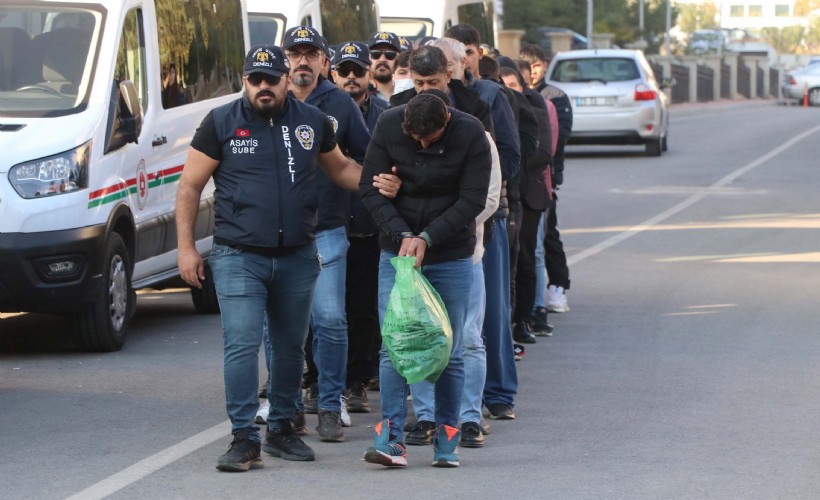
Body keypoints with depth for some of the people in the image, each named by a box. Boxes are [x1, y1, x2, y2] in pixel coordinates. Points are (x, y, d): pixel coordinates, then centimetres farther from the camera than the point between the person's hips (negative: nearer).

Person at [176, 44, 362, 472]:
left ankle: (281, 429, 26)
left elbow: (339, 167, 21)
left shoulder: (312, 122, 6)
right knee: (242, 345, -13)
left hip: (298, 258, 3)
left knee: (290, 347, 12)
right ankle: (244, 439, -11)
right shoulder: (221, 123, -1)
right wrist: (186, 247, -4)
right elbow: (190, 185, 2)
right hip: (238, 257, -3)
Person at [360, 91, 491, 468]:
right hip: (397, 252, 1)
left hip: (452, 256, -1)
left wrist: (427, 238, -19)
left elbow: (472, 200, -11)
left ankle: (447, 440, 11)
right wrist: (402, 234, -18)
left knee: (449, 351, 2)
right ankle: (391, 439, -6)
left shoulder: (471, 134, -13)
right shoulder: (388, 126, -9)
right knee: (393, 347, -7)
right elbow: (371, 189, -5)